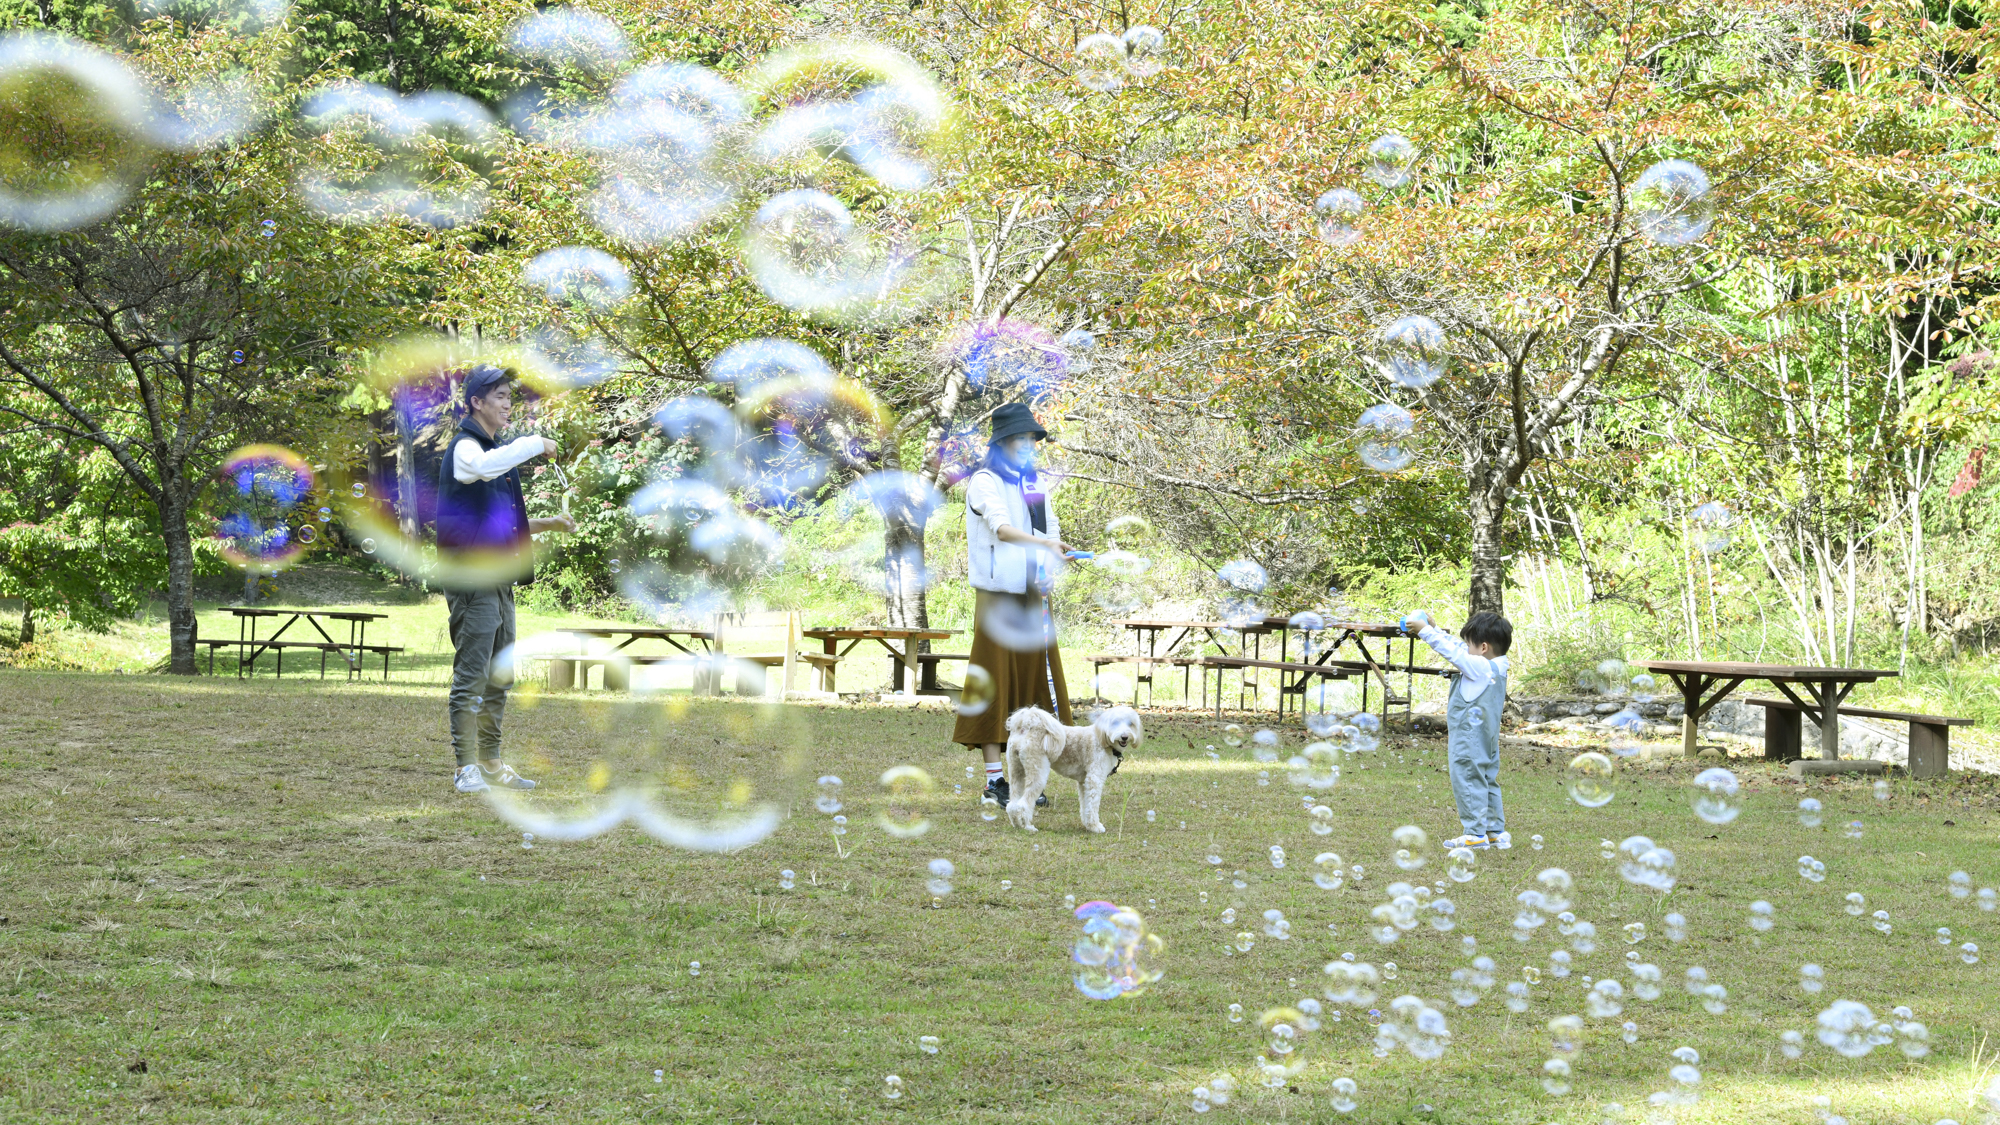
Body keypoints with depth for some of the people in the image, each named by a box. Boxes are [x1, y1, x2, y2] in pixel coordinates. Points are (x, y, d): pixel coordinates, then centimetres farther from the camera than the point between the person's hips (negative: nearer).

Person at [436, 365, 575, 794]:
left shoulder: (499, 452, 21)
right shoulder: (464, 448, -8)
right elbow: (484, 466, -34)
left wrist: (548, 524, 15)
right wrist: (536, 444, -25)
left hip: (500, 580, 9)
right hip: (471, 578, -9)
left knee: (498, 680, 13)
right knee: (470, 678, -9)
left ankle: (491, 764, 20)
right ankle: (467, 768, -7)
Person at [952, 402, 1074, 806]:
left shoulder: (1034, 484, 14)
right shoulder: (985, 482, -6)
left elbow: (1051, 532, 16)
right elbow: (1002, 529, -23)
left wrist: (1047, 572, -3)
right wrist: (1042, 543, -38)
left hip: (1033, 597, 6)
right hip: (998, 595, -6)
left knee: (1035, 679, 4)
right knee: (996, 682, -6)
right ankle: (995, 779, -3)